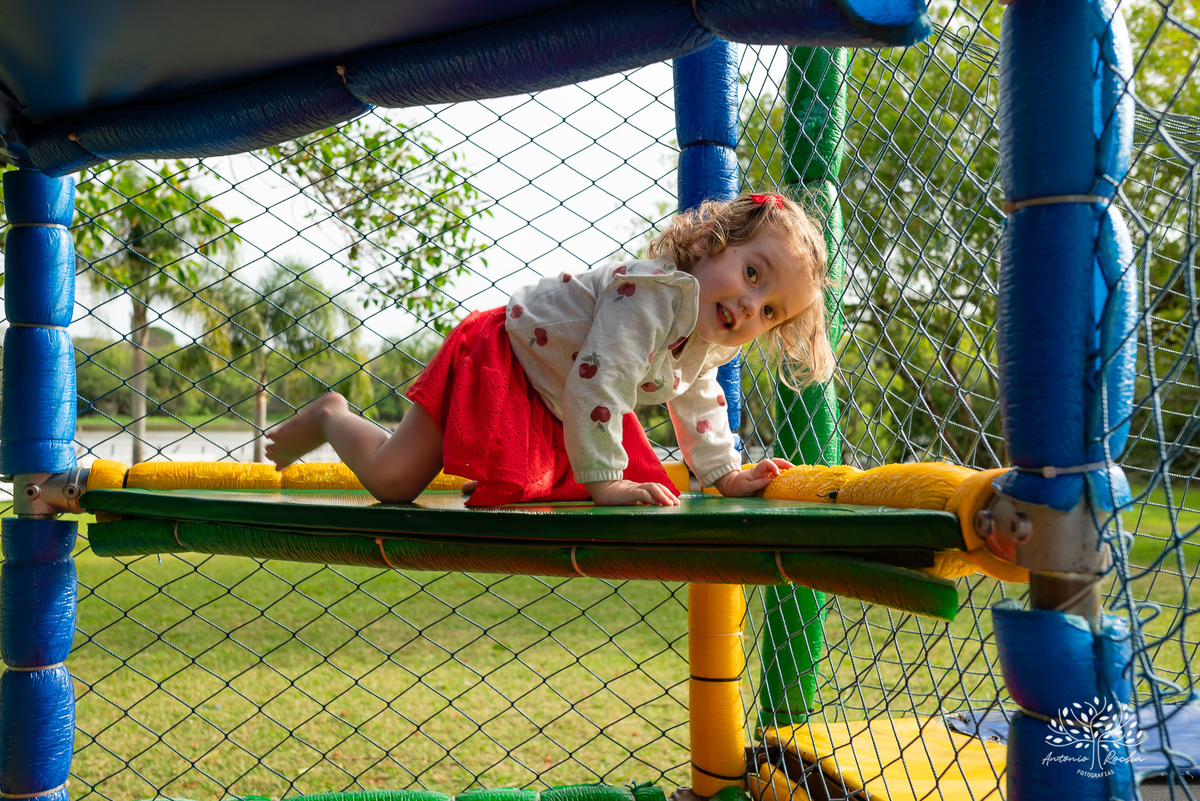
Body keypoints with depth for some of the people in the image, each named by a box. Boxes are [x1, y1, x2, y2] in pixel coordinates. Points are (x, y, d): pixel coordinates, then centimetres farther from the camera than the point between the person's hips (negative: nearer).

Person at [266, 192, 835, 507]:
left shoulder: (716, 343, -4)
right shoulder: (653, 291, -34)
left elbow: (697, 400, 15)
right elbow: (597, 381, -38)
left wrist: (725, 473, 10)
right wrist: (603, 480, -35)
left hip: (555, 411, 9)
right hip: (500, 360, -9)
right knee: (391, 480, -12)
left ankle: (486, 475, 31)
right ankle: (330, 418, 19)